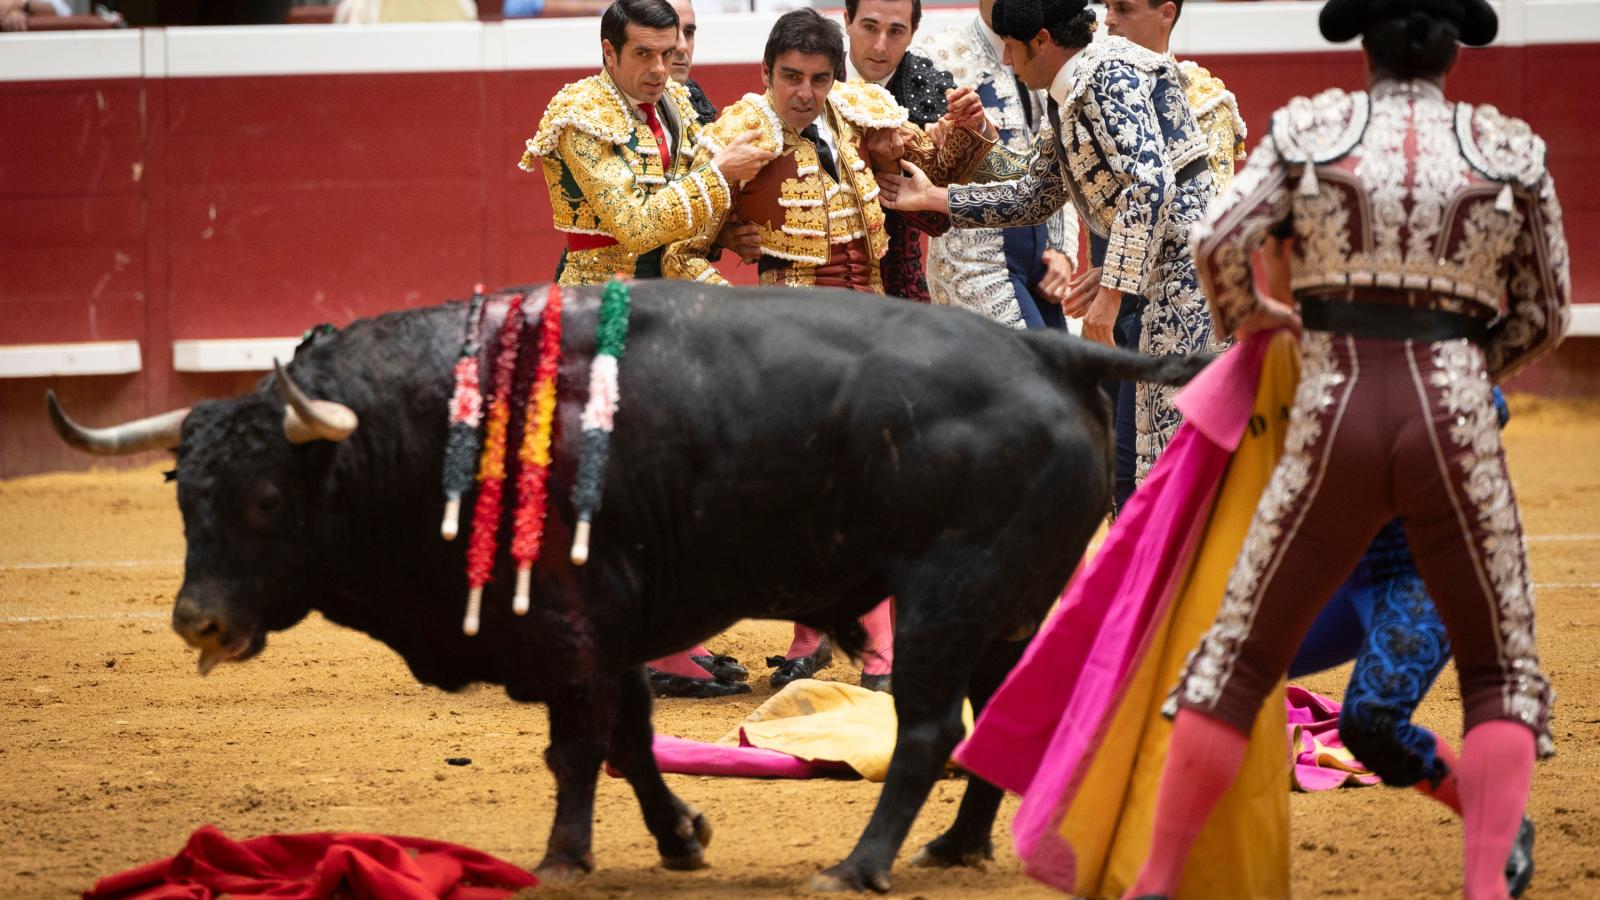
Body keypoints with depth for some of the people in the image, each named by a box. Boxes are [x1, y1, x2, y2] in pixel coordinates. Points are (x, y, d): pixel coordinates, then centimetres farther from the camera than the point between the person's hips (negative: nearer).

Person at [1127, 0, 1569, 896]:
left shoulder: (1311, 129, 5)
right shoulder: (1512, 151, 7)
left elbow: (1219, 243, -6)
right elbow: (1546, 316, 13)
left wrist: (1246, 315, 16)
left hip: (1335, 421, 0)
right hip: (1456, 421, 0)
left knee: (1241, 654, 12)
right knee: (1505, 676, 12)